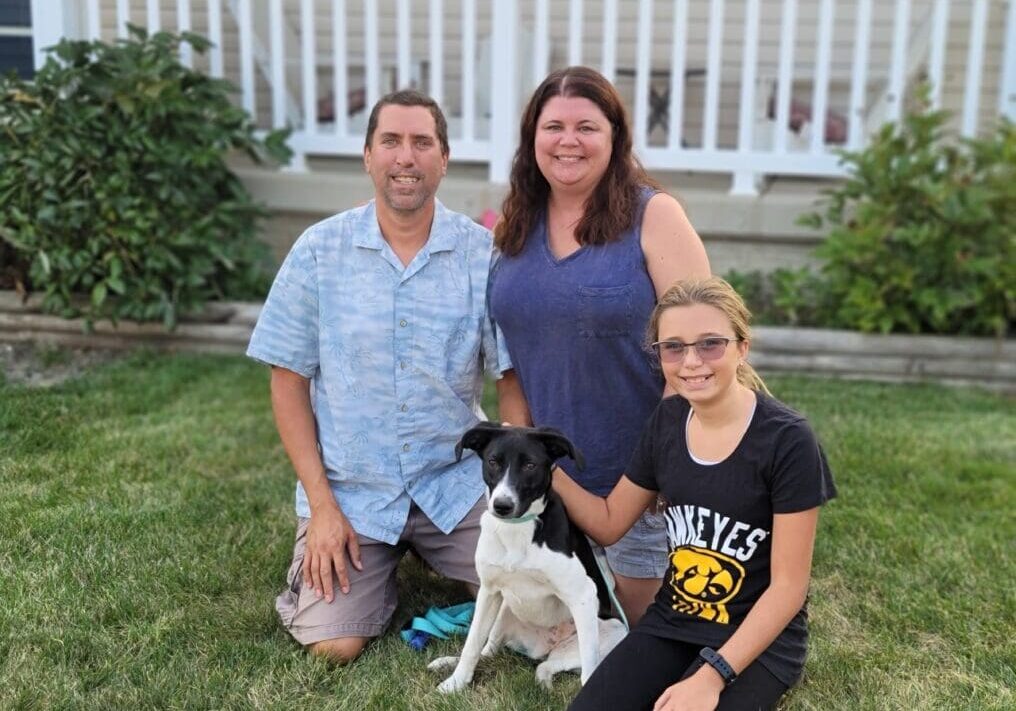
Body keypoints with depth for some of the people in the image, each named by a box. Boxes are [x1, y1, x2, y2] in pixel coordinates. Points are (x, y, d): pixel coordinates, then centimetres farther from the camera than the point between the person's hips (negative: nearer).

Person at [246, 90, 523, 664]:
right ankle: (382, 565, 21)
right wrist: (321, 504, -9)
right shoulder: (319, 250, -6)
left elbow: (513, 377, -4)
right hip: (350, 489, 0)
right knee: (333, 642, -13)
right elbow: (290, 380, -3)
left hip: (456, 483, 1)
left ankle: (423, 552, 20)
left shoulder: (484, 253, -7)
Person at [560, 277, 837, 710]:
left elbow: (787, 586, -15)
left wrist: (711, 676, -21)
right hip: (671, 623, 4)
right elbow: (608, 524, 9)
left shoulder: (786, 441, -17)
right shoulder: (667, 421, -1)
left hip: (758, 640, -4)